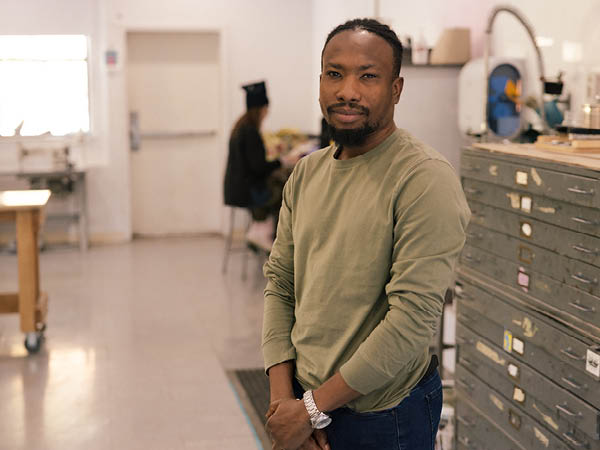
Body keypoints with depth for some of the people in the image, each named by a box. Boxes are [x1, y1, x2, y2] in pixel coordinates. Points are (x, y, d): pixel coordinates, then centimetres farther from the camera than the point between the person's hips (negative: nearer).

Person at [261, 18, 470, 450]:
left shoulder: (426, 179, -18)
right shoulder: (306, 172, 4)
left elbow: (414, 318, -23)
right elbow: (280, 281, 5)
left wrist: (314, 408, -17)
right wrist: (283, 395, -6)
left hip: (382, 414, -6)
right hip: (303, 399, 6)